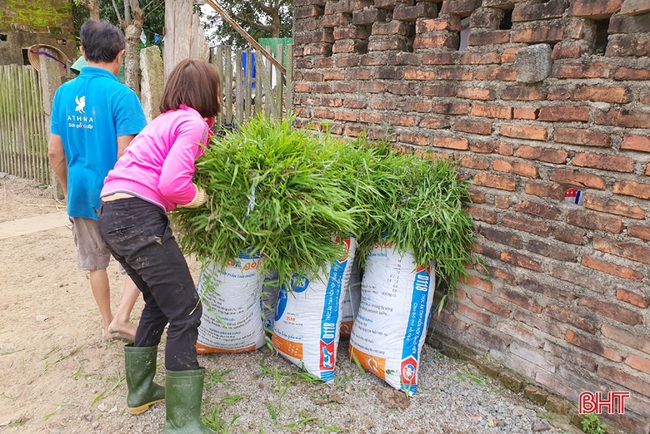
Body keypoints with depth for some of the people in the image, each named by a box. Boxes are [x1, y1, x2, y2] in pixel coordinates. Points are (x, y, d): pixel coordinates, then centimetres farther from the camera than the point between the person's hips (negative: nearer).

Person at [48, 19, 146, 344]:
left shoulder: (64, 93, 3)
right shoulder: (121, 95, -15)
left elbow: (54, 152, 6)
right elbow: (125, 155, -19)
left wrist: (68, 190, 18)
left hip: (81, 194, 6)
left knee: (95, 262, 19)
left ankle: (107, 323, 33)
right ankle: (121, 319, 5)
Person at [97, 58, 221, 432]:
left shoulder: (167, 119, 22)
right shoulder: (193, 122, -7)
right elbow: (172, 183, -20)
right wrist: (197, 196, -1)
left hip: (112, 214, 10)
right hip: (139, 217, -10)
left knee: (159, 302, 23)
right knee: (186, 312, -3)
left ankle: (141, 391, 35)